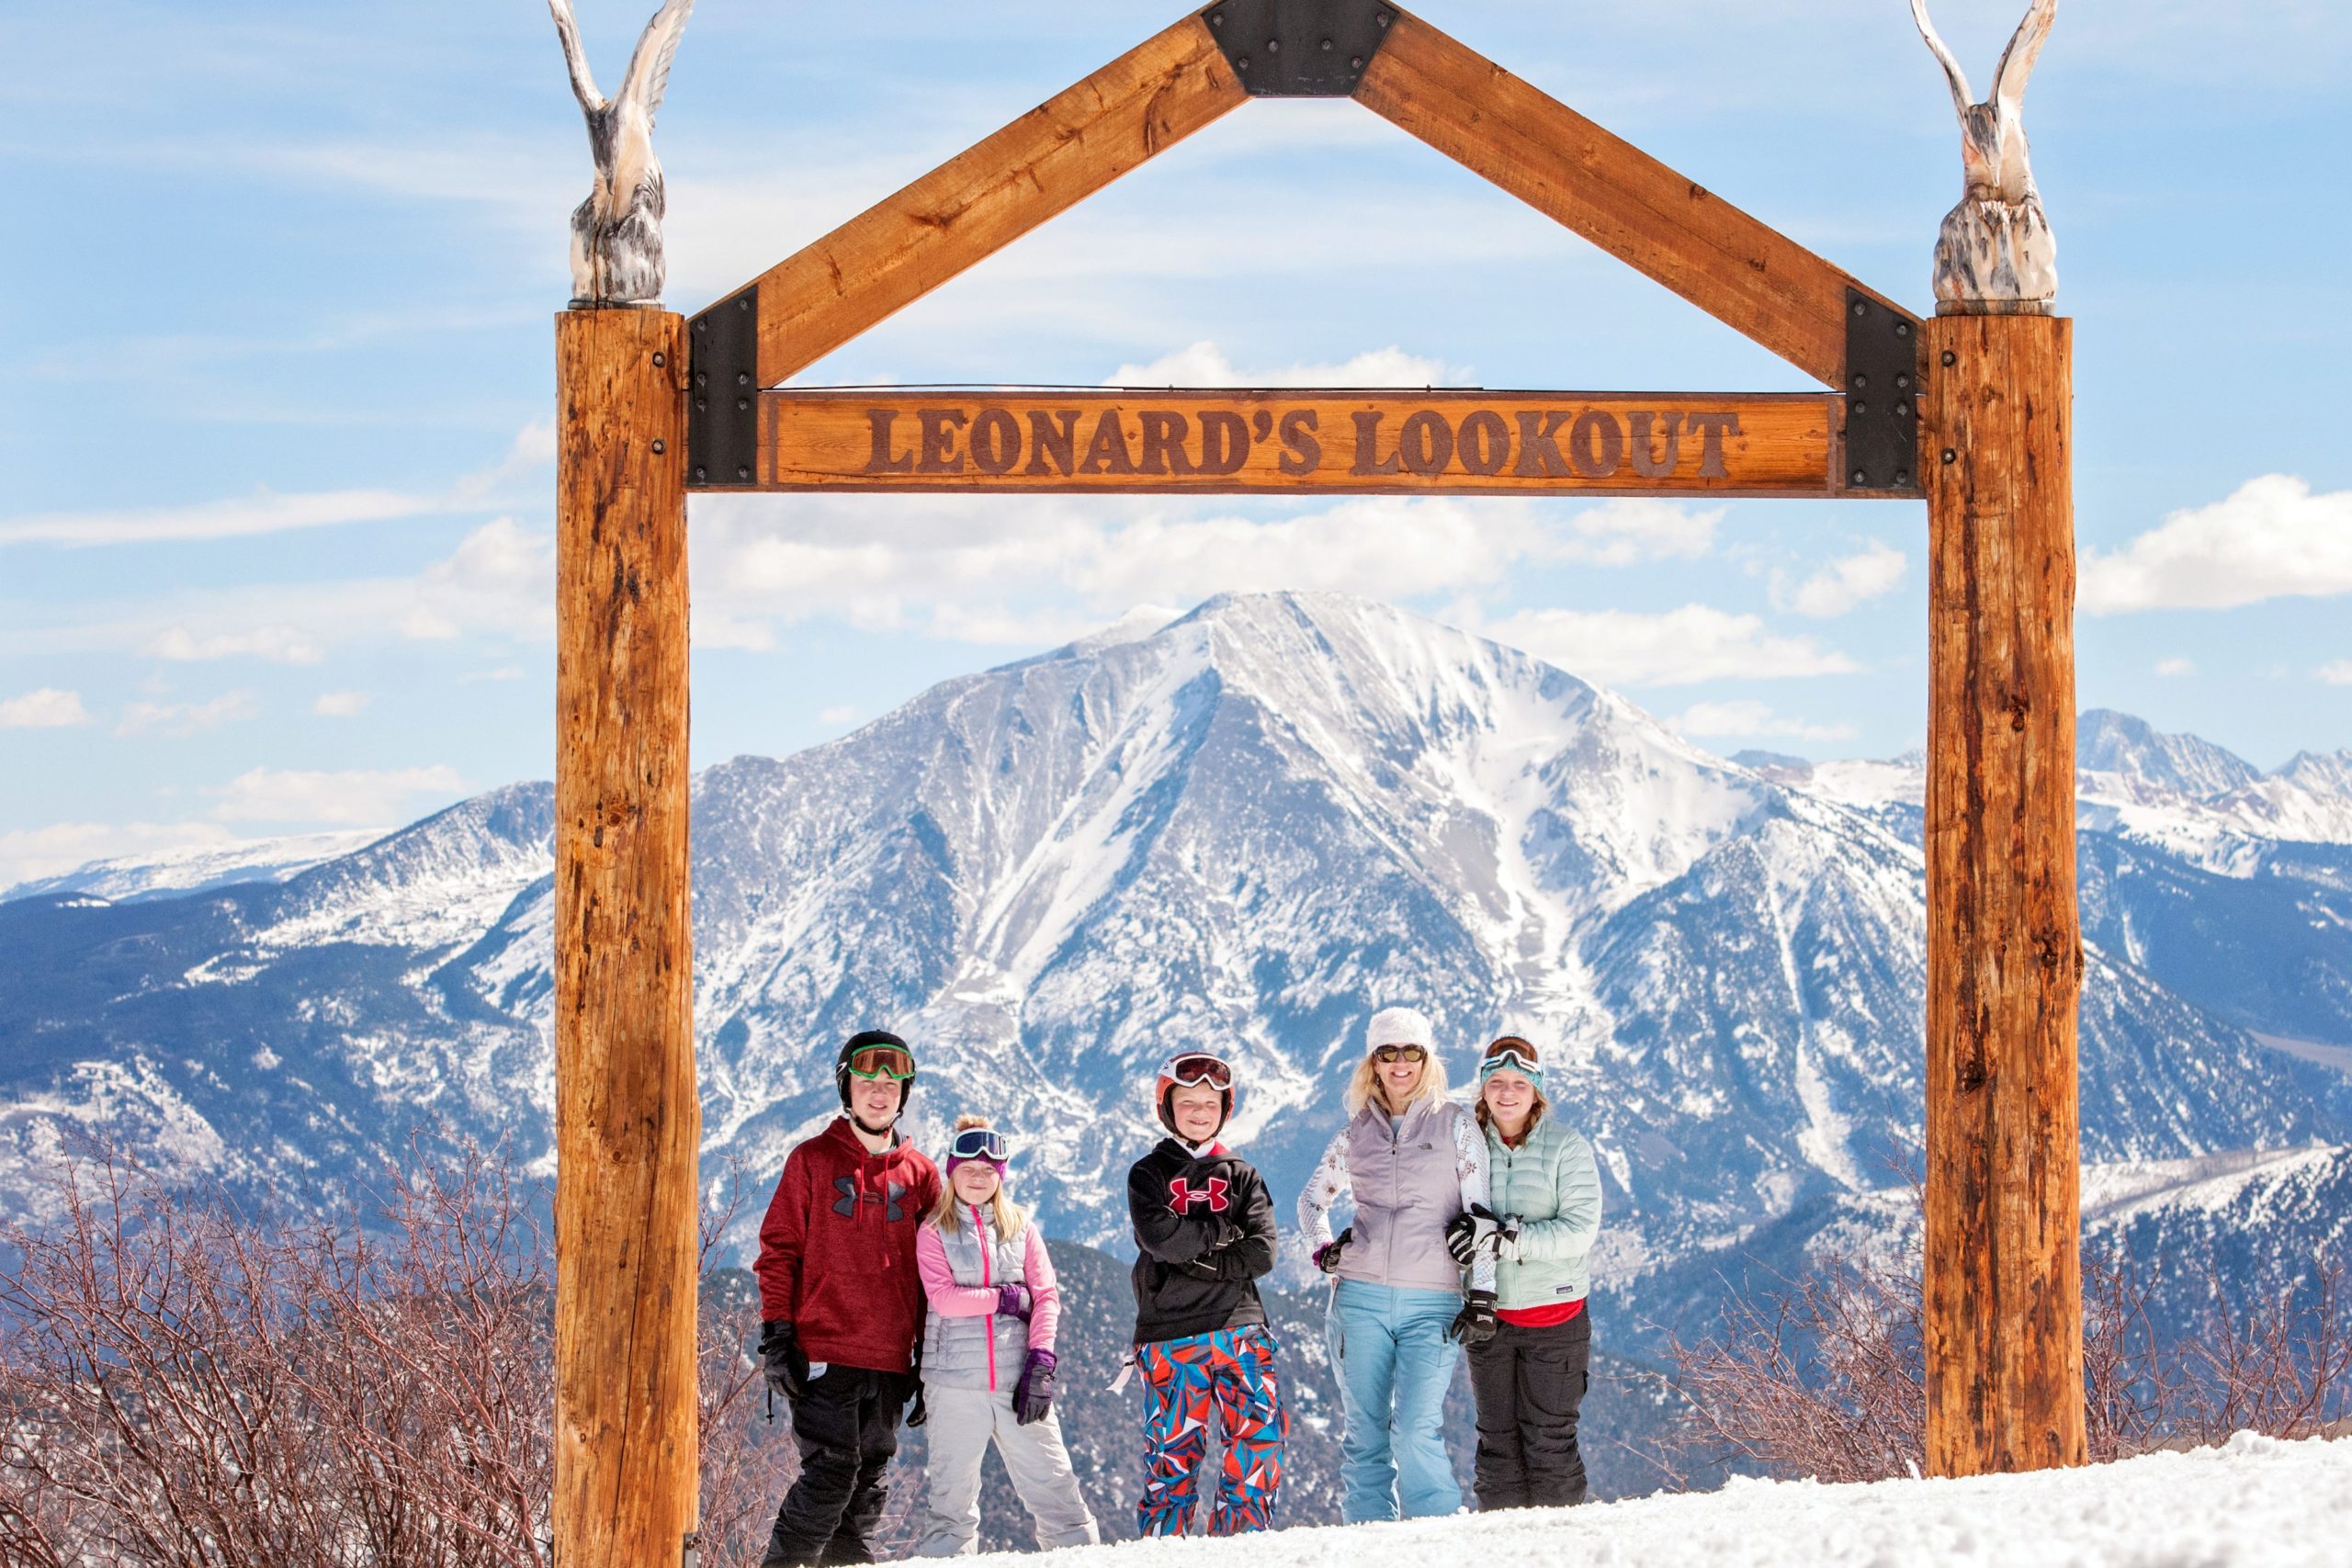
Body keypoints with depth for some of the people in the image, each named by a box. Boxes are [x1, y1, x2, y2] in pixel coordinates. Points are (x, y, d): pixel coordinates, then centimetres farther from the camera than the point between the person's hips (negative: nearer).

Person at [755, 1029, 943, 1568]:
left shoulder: (920, 1174, 12)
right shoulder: (813, 1160, 4)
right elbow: (779, 1250, 1)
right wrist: (776, 1337, -7)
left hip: (890, 1362, 4)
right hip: (823, 1355, -4)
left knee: (869, 1481, 7)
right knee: (831, 1472, -13)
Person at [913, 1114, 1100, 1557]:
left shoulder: (1021, 1229, 11)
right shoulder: (934, 1233, 5)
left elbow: (1046, 1298, 3)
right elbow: (943, 1297, -10)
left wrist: (1040, 1362, -9)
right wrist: (1006, 1297, -8)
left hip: (1017, 1377, 1)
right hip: (956, 1381, -1)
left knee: (1052, 1483, -1)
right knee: (952, 1495, 4)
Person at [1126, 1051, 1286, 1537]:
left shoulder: (1241, 1175, 14)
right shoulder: (1148, 1174, 9)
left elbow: (1260, 1254, 0)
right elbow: (1159, 1237, -11)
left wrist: (1198, 1259, -9)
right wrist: (1222, 1232, -3)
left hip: (1239, 1327, 2)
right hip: (1171, 1334, -2)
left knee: (1261, 1434, -10)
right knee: (1173, 1450, -2)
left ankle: (1242, 1539, -3)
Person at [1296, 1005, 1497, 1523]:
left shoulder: (1456, 1125, 4)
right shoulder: (1356, 1133, 12)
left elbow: (1480, 1214, 1)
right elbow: (1312, 1199, 27)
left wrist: (1482, 1297, -6)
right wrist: (1323, 1248, 8)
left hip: (1432, 1304, -3)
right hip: (1360, 1299, 3)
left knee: (1416, 1433, -15)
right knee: (1365, 1435, 3)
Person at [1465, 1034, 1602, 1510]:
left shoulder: (1566, 1145, -4)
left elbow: (1580, 1229, -12)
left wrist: (1512, 1239, -24)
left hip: (1554, 1314, -3)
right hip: (1488, 1313, 3)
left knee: (1549, 1439, -1)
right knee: (1498, 1440, 7)